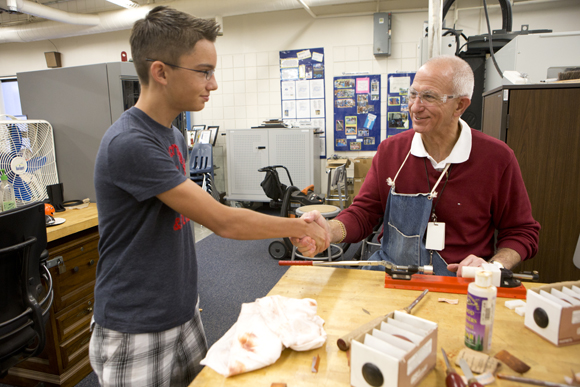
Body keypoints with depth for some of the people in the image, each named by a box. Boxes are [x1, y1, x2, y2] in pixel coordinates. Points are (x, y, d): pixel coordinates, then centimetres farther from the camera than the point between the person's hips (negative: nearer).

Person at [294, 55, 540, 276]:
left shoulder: (497, 158, -3)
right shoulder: (390, 149, 4)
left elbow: (522, 232, 7)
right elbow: (363, 213, 1)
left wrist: (492, 267, -12)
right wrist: (329, 230, -20)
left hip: (463, 284, -1)